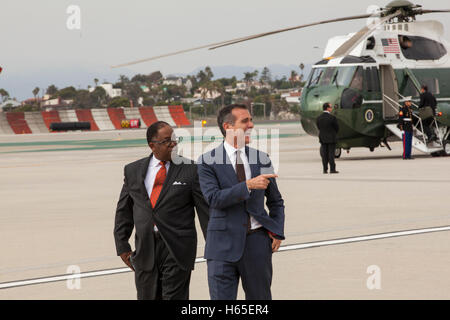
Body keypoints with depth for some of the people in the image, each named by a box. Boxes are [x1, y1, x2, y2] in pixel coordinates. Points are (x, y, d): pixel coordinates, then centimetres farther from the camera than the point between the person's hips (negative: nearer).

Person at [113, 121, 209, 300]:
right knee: (147, 298, 9)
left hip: (178, 249, -3)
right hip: (145, 249, 3)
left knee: (175, 298, -5)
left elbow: (205, 210, 0)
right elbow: (124, 210, 13)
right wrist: (122, 246, 7)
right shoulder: (133, 171, 8)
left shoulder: (190, 170, -1)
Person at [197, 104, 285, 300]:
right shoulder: (208, 162, -2)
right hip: (224, 245, -3)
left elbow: (276, 201, 18)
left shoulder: (262, 160, 9)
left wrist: (277, 232, 4)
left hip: (257, 241, 3)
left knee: (260, 297, 9)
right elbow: (214, 198, -16)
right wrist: (248, 185, -23)